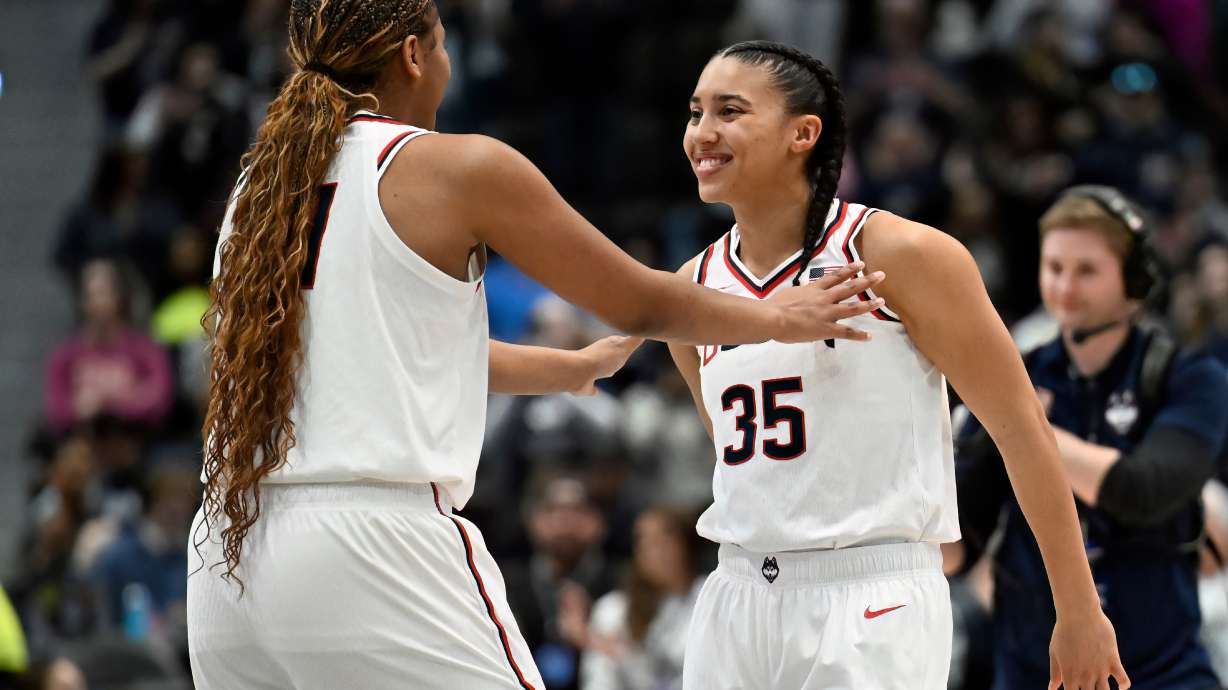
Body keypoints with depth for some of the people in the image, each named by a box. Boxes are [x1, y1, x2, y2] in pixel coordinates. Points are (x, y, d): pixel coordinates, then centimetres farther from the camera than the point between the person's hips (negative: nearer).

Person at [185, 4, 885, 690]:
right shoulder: (456, 168, -1)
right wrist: (781, 319, 29)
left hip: (226, 560, 7)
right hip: (376, 550, -7)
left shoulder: (260, 183, 18)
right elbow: (640, 304, 10)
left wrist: (575, 367, 47)